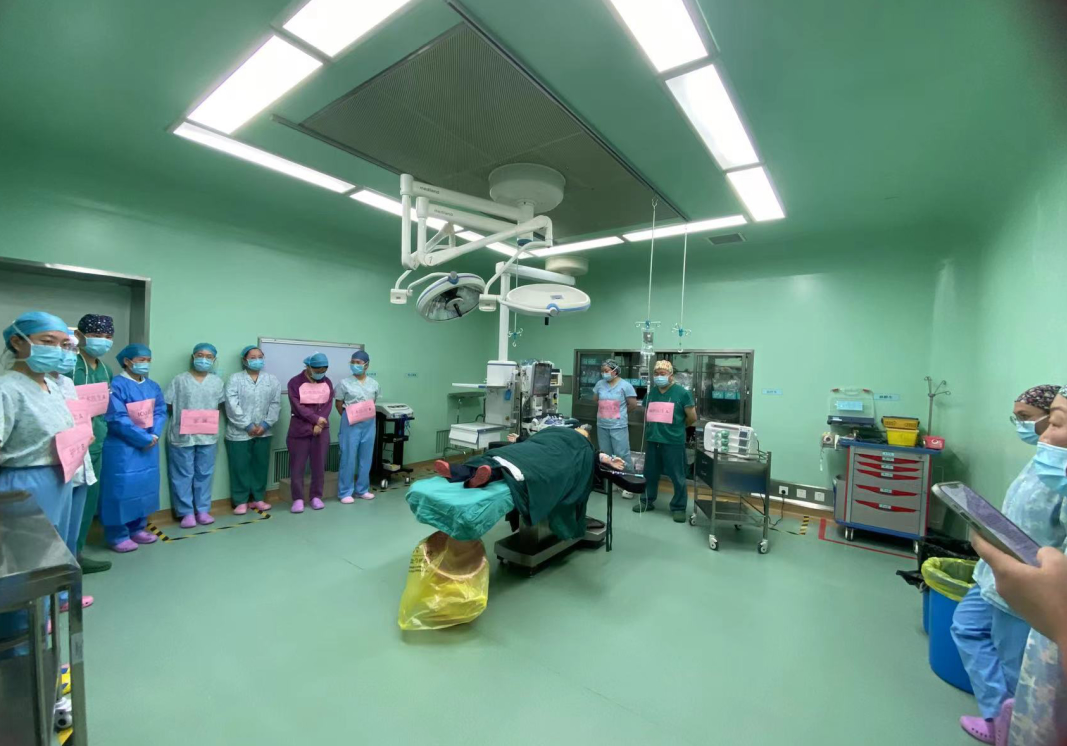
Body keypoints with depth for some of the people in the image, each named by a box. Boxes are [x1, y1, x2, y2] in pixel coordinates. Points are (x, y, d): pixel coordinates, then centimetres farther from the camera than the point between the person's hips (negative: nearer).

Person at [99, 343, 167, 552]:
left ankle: (137, 529, 26)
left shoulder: (153, 386, 8)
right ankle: (117, 535, 12)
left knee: (146, 485, 13)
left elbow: (160, 412, 6)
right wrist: (145, 439, -15)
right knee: (123, 487, -1)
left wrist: (155, 435, -10)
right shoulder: (117, 386, -13)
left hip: (149, 446, 7)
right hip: (123, 447, -7)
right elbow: (118, 419, -18)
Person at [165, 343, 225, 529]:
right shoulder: (179, 380, 0)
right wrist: (181, 417, -9)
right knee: (183, 475, 5)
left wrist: (212, 421, 1)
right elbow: (168, 407, 0)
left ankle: (203, 510, 20)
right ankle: (186, 512, 16)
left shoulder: (217, 381, 8)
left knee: (204, 474, 9)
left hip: (208, 435, 2)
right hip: (182, 435, -2)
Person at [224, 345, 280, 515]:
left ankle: (258, 498, 23)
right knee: (240, 467, 4)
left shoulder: (272, 379, 5)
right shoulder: (235, 379, -3)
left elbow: (275, 404, 0)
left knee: (261, 466, 10)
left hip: (263, 432, 3)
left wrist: (265, 424, -10)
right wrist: (248, 425, -14)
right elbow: (232, 405, -11)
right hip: (239, 433, -3)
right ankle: (241, 501, 17)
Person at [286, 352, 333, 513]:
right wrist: (316, 418, -17)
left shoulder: (327, 383, 5)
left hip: (321, 429, 3)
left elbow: (328, 405, 0)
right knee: (297, 465, 0)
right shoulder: (295, 382, -6)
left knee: (319, 464, 5)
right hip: (300, 429, -3)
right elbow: (297, 407, -13)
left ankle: (316, 496, 15)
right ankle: (298, 499, 10)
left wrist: (319, 425, -11)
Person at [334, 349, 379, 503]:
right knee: (348, 458, 1)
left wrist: (368, 417, 6)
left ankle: (362, 490, 22)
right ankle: (345, 492, 12)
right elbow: (339, 405, 1)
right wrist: (348, 419, -1)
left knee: (366, 458, 9)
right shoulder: (344, 383, -5)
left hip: (369, 424, 4)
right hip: (351, 424, -3)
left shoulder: (374, 384, 4)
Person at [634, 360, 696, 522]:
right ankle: (647, 501, 31)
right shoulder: (650, 392, 8)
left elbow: (692, 418, -3)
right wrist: (654, 428, 10)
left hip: (673, 441, -5)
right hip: (652, 440, 5)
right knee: (650, 473, 15)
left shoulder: (682, 392, -7)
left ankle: (679, 507, 19)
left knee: (677, 476, 4)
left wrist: (676, 427, 8)